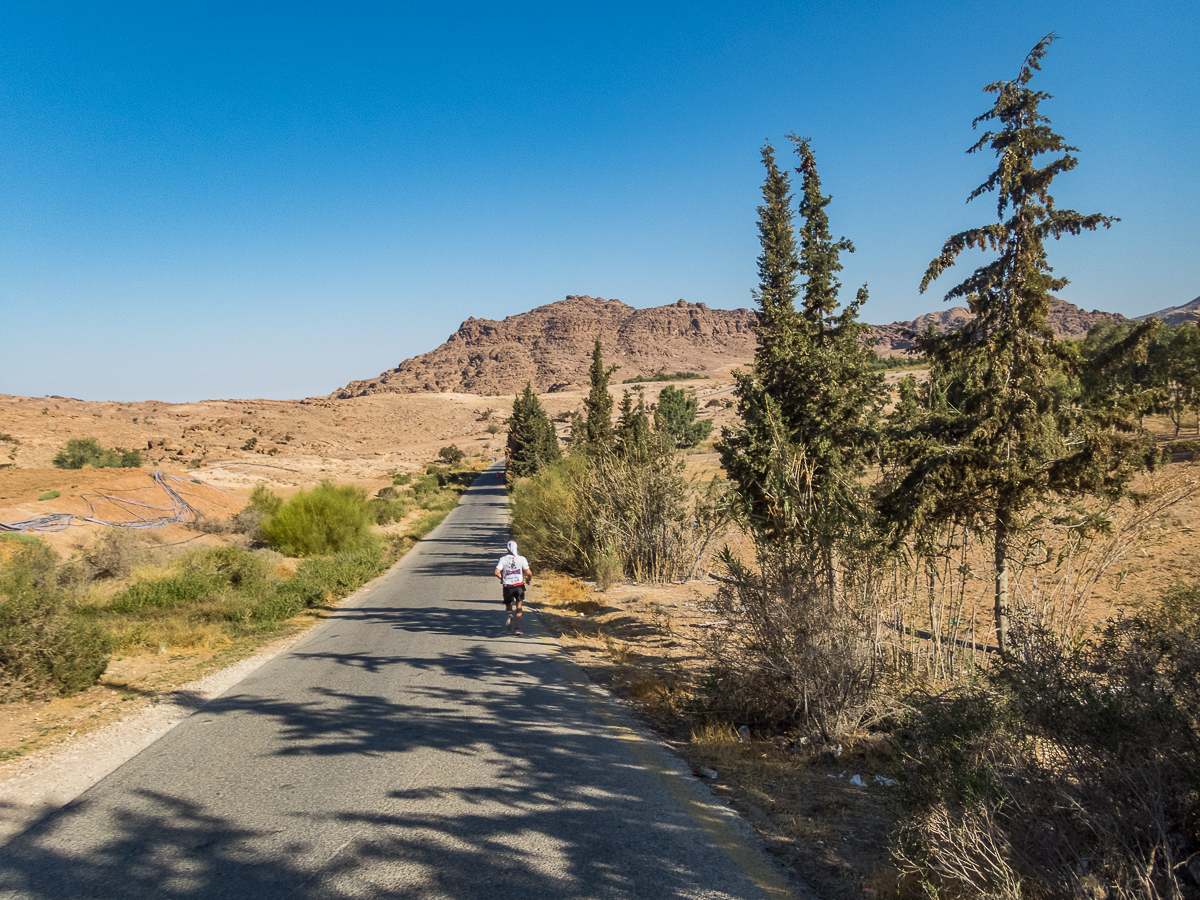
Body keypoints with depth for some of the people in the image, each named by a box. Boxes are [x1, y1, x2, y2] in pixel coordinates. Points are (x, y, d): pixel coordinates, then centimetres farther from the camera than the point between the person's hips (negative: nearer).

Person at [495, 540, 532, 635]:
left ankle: (509, 613, -13)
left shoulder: (503, 559, 1)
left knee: (508, 605, 21)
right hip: (519, 585, -1)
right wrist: (528, 579, 13)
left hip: (507, 586, 1)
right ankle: (517, 628, 2)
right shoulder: (522, 558, -2)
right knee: (518, 608, 10)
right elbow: (529, 573, -8)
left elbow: (497, 572, -9)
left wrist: (502, 578, 11)